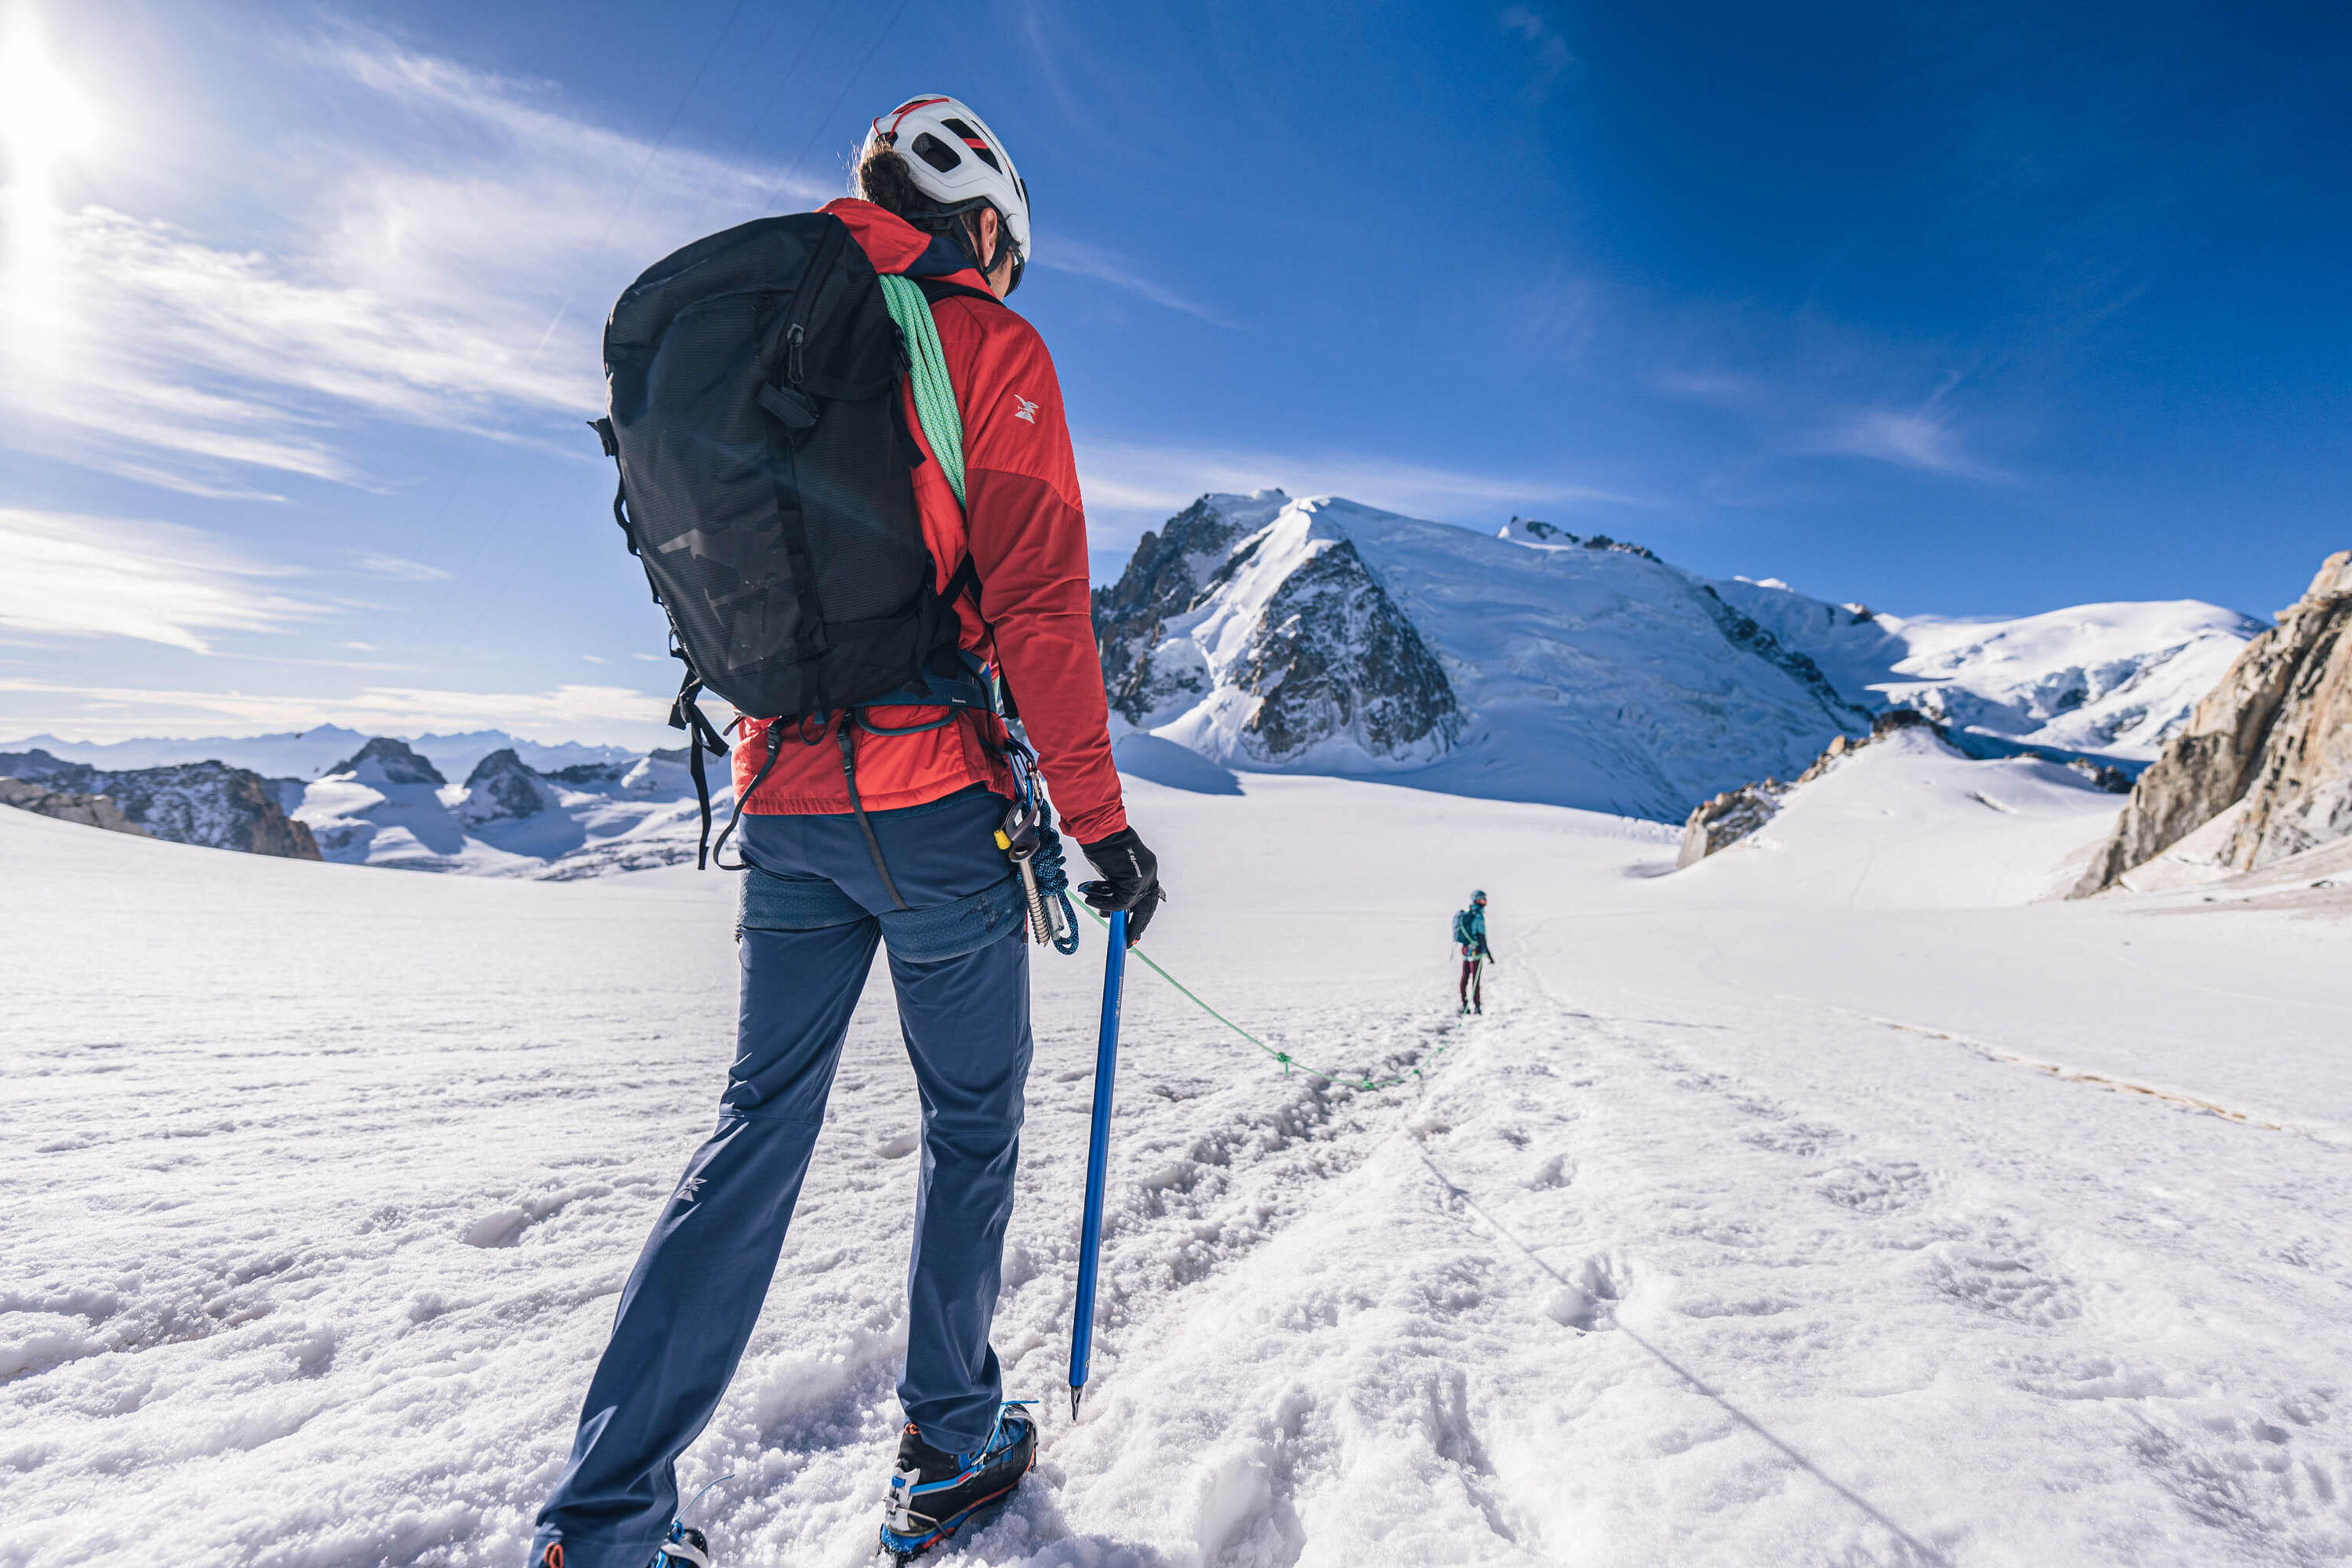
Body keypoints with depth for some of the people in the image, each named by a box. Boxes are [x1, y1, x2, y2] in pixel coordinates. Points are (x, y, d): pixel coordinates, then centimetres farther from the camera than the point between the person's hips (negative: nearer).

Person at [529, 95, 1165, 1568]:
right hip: (936, 802, -6)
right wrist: (1101, 821, -9)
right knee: (973, 1124, 11)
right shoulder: (987, 346, -3)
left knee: (760, 1130, 12)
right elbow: (1038, 603, -13)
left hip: (782, 806, 6)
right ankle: (951, 1446, 27)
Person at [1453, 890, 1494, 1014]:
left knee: (1465, 977, 12)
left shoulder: (1466, 915, 11)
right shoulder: (1478, 917, -15)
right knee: (1475, 978, -3)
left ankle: (1464, 1005, 18)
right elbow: (1481, 936, -18)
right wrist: (1487, 954, -15)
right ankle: (1477, 1006, 0)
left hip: (1465, 949, 8)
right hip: (1475, 951, -8)